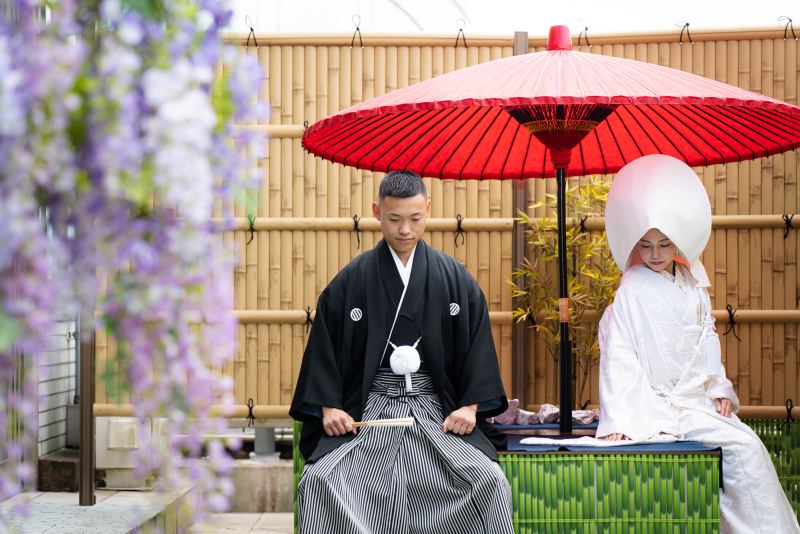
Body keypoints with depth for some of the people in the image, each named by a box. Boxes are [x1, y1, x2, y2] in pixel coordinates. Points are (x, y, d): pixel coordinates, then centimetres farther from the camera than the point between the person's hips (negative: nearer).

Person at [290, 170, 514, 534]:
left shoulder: (455, 279, 9)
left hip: (438, 414, 0)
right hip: (366, 414, 0)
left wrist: (470, 405, -3)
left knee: (489, 480, -23)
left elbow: (477, 345, 9)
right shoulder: (351, 282, 7)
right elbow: (324, 347, 7)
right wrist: (329, 406, -5)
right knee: (319, 480, -25)